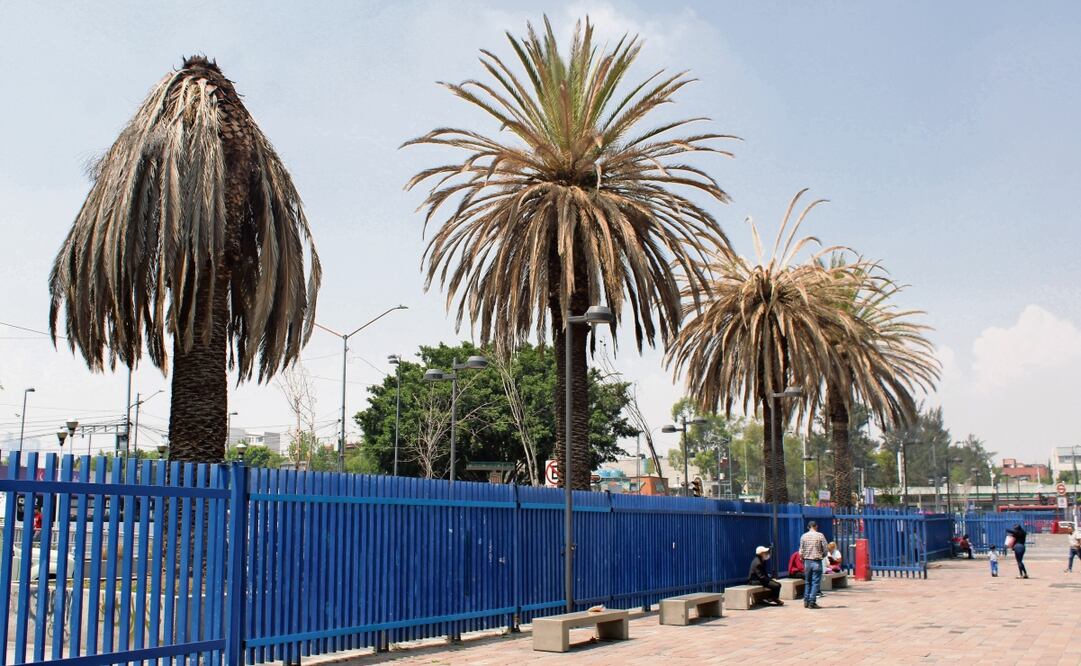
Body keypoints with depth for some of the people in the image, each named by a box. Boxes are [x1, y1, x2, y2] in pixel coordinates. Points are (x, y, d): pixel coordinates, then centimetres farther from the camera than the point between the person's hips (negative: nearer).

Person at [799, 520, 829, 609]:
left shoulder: (804, 536, 2)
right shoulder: (820, 535, -6)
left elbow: (801, 551, 2)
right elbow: (826, 548, -4)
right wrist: (822, 556, 14)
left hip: (807, 561, 4)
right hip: (817, 562, -3)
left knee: (808, 582, 15)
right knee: (815, 582, 1)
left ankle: (806, 601, 14)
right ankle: (812, 602, -3)